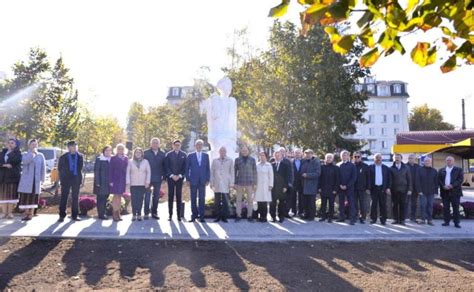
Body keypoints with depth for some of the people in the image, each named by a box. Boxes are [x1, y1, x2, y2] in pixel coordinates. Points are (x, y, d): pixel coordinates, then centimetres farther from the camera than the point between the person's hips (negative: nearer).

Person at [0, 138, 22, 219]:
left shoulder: (18, 153, 4)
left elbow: (15, 160, -17)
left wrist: (10, 151, -7)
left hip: (13, 176, -3)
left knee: (11, 194, -4)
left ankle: (10, 212, 2)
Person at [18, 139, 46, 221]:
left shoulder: (41, 155, 8)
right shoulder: (25, 155, 5)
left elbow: (43, 167, 7)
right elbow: (25, 161, -19)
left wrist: (42, 179, 2)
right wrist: (32, 152, -15)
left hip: (36, 179, 1)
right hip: (26, 179, -1)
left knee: (33, 196, 3)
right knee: (26, 196, -3)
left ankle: (30, 213, 10)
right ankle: (26, 213, 5)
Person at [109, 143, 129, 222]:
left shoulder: (126, 158, 10)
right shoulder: (113, 158, -1)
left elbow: (127, 169, 10)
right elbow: (111, 170, -4)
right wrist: (111, 181, -10)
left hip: (123, 180, 4)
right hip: (115, 179, -4)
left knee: (120, 196, 8)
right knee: (116, 196, -3)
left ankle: (118, 213, 14)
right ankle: (115, 214, 2)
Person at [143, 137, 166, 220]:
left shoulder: (162, 154, 6)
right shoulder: (146, 153, 0)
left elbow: (164, 165, 8)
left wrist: (163, 175, -2)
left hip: (158, 178, 2)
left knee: (156, 196, 7)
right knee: (147, 195, 0)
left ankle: (154, 212, 16)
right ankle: (146, 212, 7)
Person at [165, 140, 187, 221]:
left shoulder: (183, 155, 9)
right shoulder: (168, 154, 7)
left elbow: (185, 167, 5)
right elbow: (166, 166, 1)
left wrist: (179, 175, -7)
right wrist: (172, 175, -9)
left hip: (179, 178, 0)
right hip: (170, 178, 0)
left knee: (179, 196, 0)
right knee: (170, 196, 0)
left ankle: (179, 215, 2)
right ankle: (170, 214, 4)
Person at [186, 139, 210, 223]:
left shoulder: (206, 156, 10)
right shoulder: (190, 156, 6)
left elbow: (208, 168, 8)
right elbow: (187, 168, 6)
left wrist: (208, 179, 1)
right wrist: (187, 179, -1)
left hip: (202, 181, 1)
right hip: (193, 181, 0)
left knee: (202, 199, 0)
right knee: (193, 199, 3)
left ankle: (201, 216, 4)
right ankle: (194, 215, 12)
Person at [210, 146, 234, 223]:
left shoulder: (230, 161, 10)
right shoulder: (215, 161, 13)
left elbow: (232, 172, 7)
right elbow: (212, 172, 13)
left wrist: (231, 183, 0)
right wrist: (211, 183, 6)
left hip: (226, 184, -1)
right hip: (217, 184, 1)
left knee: (225, 201, -6)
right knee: (217, 201, -1)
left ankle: (224, 217, 1)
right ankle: (218, 216, 6)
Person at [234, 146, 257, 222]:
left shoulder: (252, 159, 7)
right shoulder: (237, 159, 7)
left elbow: (254, 172, 7)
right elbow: (235, 171, 8)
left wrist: (255, 183, 3)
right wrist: (234, 183, 3)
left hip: (249, 183, 0)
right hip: (240, 183, 0)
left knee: (250, 200, 1)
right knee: (238, 199, 3)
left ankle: (249, 215, 10)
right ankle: (238, 215, 10)